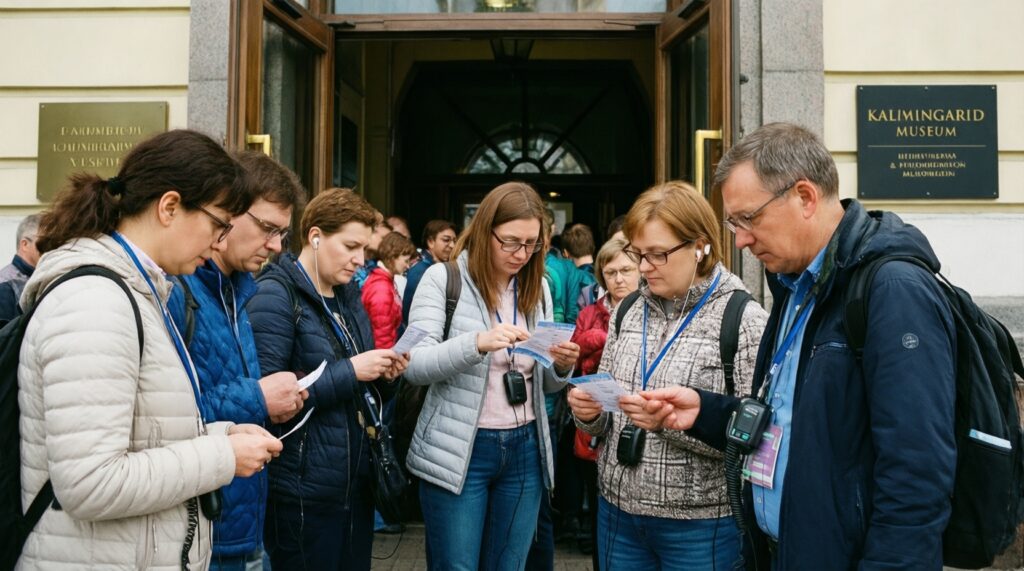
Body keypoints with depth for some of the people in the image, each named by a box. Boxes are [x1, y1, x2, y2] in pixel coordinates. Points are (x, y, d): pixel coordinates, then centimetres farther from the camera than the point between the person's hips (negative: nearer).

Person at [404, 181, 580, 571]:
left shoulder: (537, 287, 8)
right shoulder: (443, 278, -8)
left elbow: (545, 384, 13)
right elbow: (414, 366, -17)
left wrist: (563, 365, -10)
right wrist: (477, 342, -32)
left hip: (524, 450, 5)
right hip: (458, 452, -4)